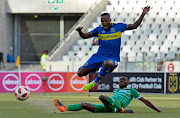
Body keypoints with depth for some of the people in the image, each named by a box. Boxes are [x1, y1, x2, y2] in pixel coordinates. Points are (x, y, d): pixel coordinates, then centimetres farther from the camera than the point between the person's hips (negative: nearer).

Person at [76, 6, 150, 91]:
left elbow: (134, 26, 8)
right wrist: (79, 31, -15)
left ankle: (95, 81, -21)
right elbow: (85, 36, 7)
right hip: (99, 56, 3)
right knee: (80, 73, -6)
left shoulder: (118, 27, 1)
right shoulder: (99, 30, 4)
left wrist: (143, 14, 0)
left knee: (108, 63, -44)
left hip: (112, 58, -3)